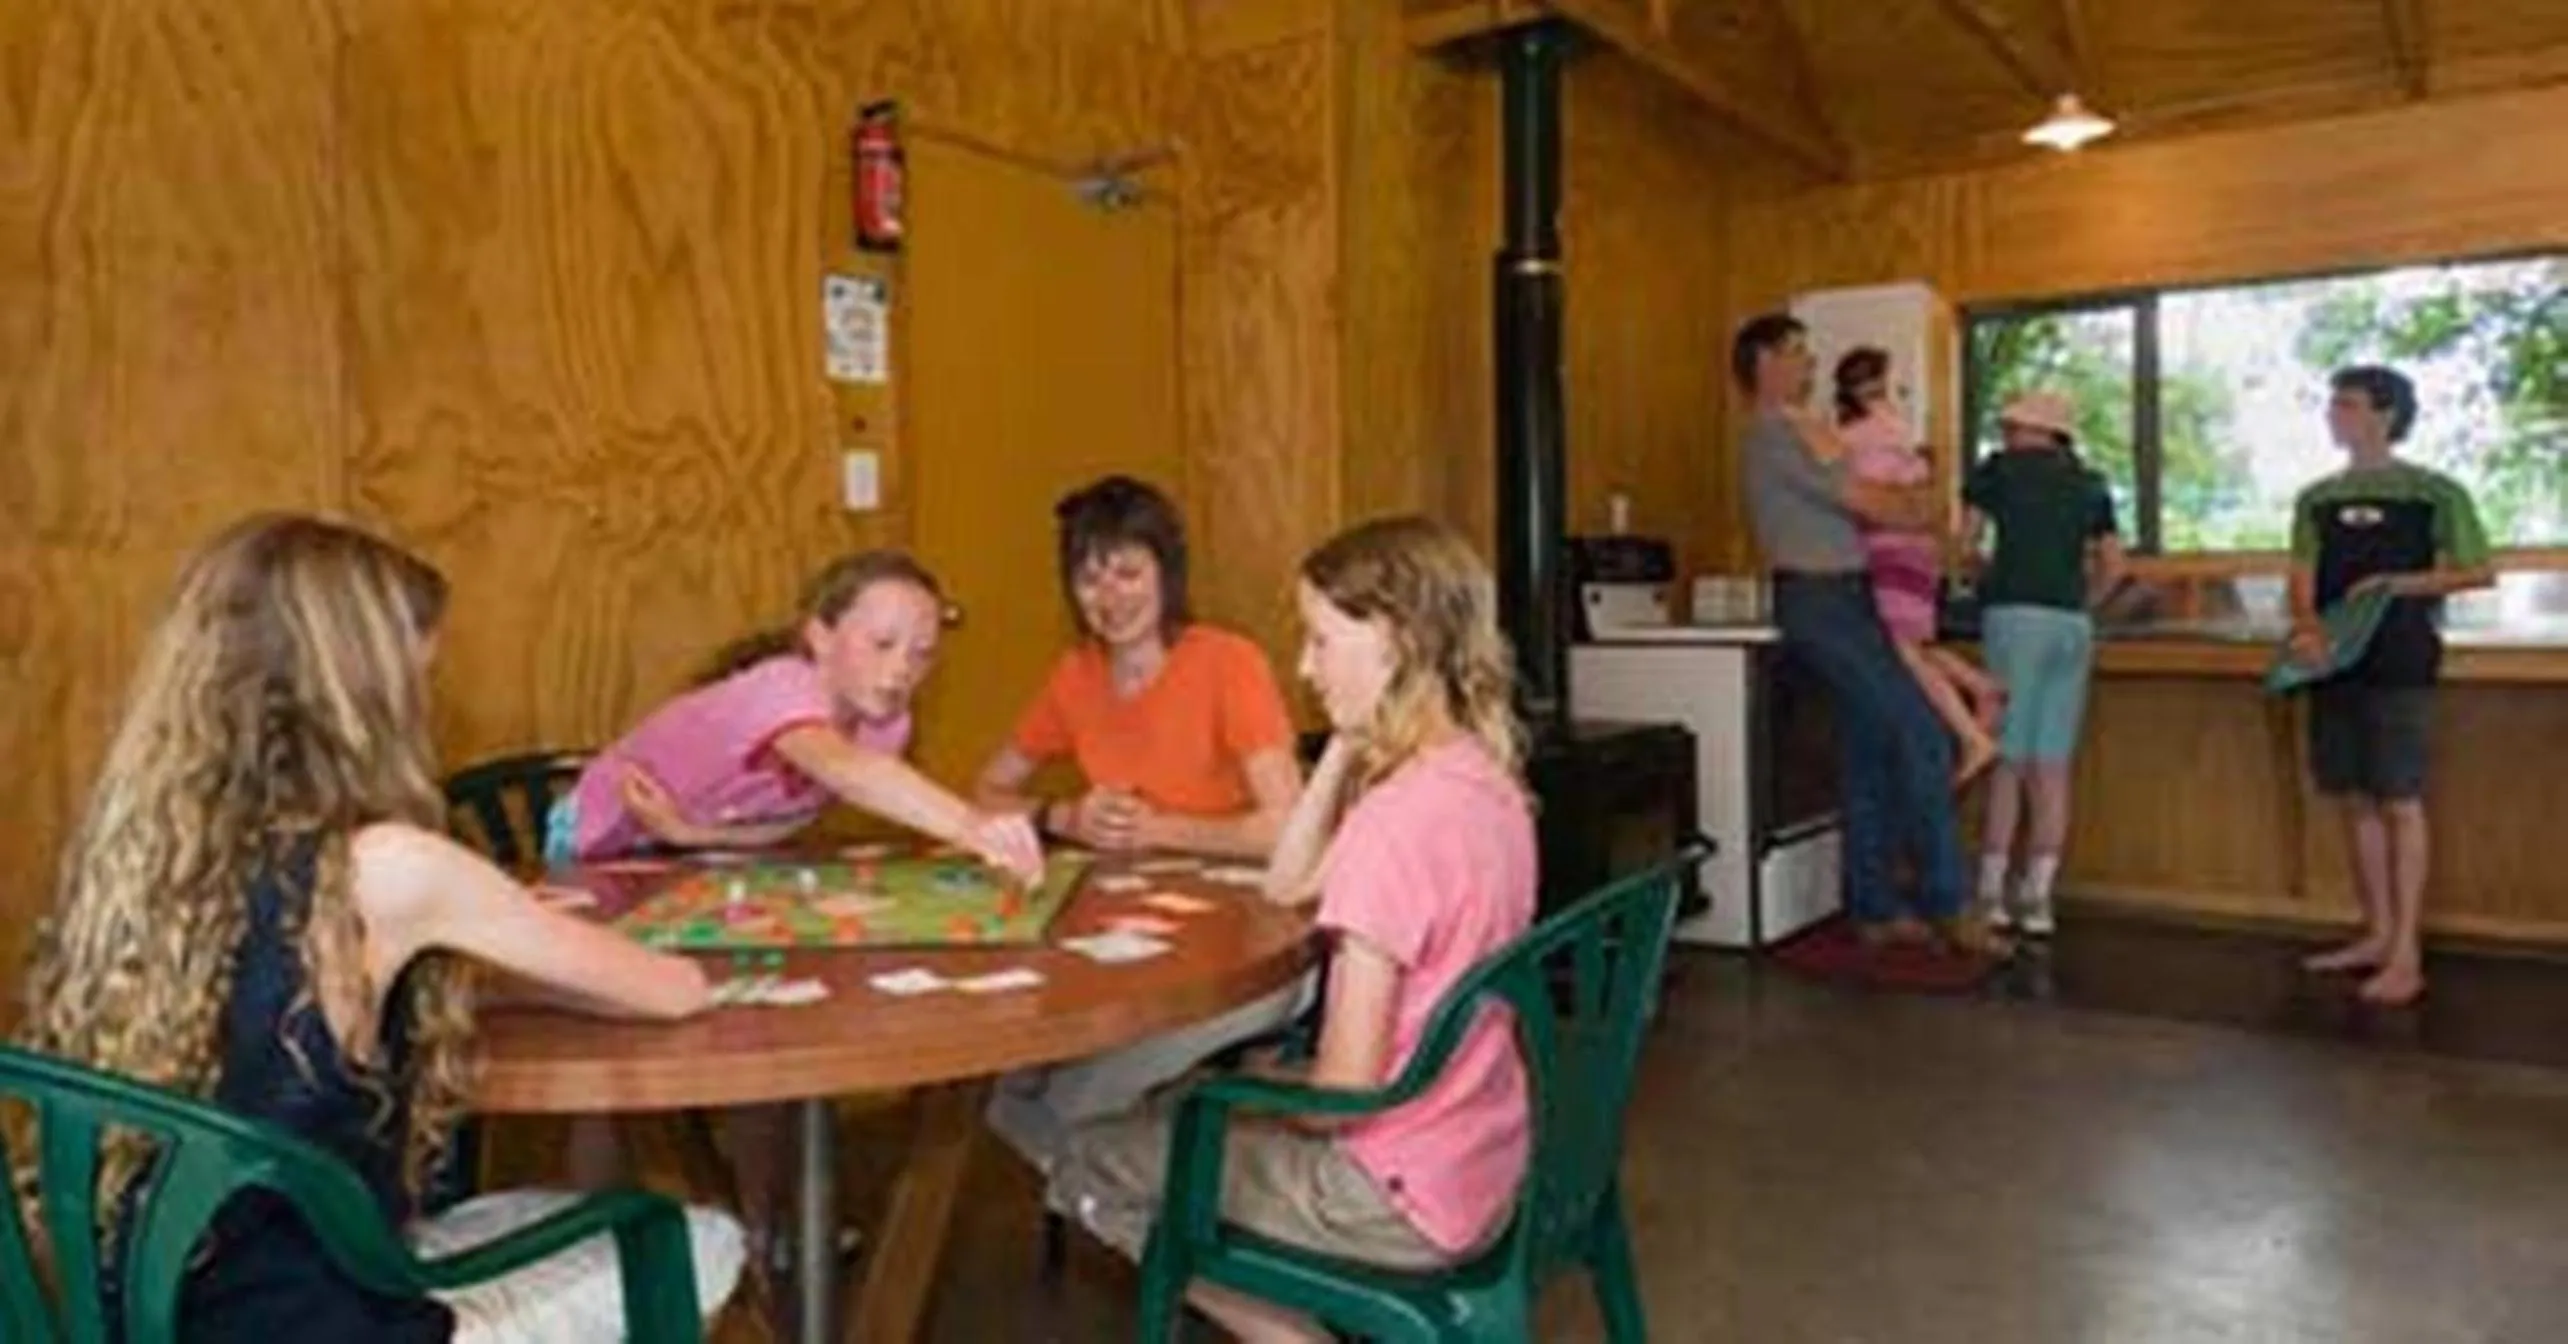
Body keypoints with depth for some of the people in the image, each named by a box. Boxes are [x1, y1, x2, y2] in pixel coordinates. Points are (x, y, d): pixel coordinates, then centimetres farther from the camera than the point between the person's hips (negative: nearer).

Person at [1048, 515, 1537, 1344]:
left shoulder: (1397, 819, -27)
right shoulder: (1484, 780, 1)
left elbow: (1346, 1087, -23)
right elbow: (1291, 882, 10)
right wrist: (1346, 746, 0)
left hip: (1399, 1196, -9)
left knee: (1087, 1165, 6)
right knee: (1172, 1114, 24)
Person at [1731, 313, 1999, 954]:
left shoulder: (1800, 428, 21)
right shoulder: (1774, 432, -10)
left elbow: (1855, 498, 19)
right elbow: (1861, 503, -12)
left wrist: (1910, 500, 1)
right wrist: (1922, 510, 5)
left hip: (1843, 599, 10)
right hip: (1821, 600, -10)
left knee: (1868, 757, 9)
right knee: (1921, 736, -10)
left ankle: (1874, 912, 15)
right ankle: (1944, 906, -3)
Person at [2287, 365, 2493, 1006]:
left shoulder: (2433, 491, 0)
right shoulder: (2317, 498, 13)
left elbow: (2480, 572, -1)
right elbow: (2303, 577, 5)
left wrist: (2398, 584, -14)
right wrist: (2307, 627, -14)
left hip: (2400, 665, -5)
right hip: (2334, 665, 5)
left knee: (2400, 803, -6)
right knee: (2354, 802, 9)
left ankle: (2406, 956, -3)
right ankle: (2377, 934, 19)